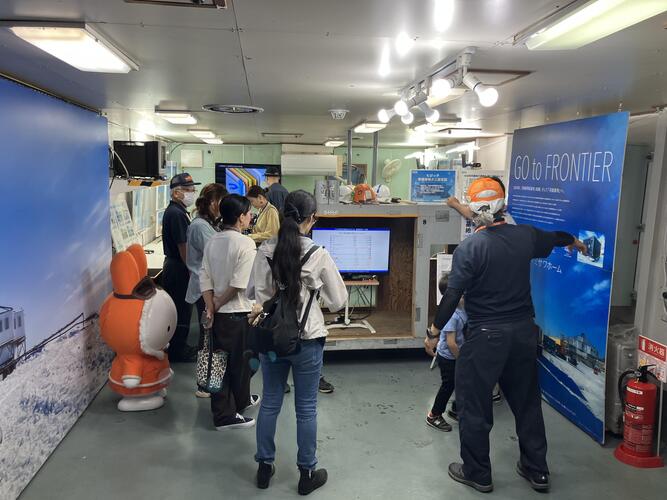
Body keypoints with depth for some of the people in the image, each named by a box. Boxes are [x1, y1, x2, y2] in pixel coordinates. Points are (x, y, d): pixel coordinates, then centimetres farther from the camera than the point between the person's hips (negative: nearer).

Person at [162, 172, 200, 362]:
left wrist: (191, 268, 19)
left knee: (181, 309, 18)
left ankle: (179, 346, 30)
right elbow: (183, 247, -22)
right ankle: (176, 352, 11)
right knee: (181, 311, 0)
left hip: (175, 266, 10)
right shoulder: (176, 213, -20)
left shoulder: (176, 211, 13)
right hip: (178, 268, -10)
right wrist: (192, 270, -17)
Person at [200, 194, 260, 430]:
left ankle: (223, 413, 25)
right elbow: (239, 283, -22)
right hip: (238, 312, -6)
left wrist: (210, 307, -3)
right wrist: (218, 304, -9)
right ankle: (240, 402, 31)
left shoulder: (212, 241, 4)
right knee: (240, 361, 13)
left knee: (220, 361, 14)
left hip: (218, 313, 6)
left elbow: (205, 278, 0)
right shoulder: (246, 244, -16)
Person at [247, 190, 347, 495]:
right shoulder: (318, 255, -14)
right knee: (306, 409, 11)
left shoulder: (265, 251, -7)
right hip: (307, 340, -3)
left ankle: (264, 467, 32)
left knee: (270, 403, 17)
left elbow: (253, 293, 3)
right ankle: (307, 474, 26)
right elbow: (338, 301, -5)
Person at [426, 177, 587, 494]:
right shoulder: (525, 236, 0)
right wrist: (572, 241, 45)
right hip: (524, 331, 6)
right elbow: (553, 238, 22)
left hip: (486, 336, -6)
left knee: (474, 407, 10)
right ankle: (537, 470, 34)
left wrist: (435, 330, -4)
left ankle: (477, 474, 23)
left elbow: (452, 295, -17)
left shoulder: (469, 248, -17)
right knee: (527, 402, 20)